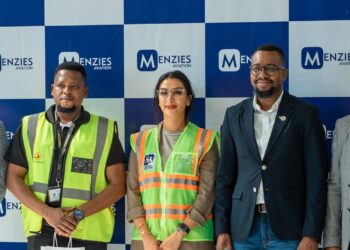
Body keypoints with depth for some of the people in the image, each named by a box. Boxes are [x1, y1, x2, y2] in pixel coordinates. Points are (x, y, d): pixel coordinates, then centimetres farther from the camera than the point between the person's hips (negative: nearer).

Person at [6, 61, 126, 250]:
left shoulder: (104, 130, 0)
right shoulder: (30, 126, 4)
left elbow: (117, 185, -2)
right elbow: (13, 178, 2)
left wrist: (79, 213, -14)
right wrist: (47, 212, -11)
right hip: (40, 232, 1)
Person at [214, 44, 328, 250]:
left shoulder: (305, 114, -1)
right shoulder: (234, 115, 8)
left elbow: (317, 178, -4)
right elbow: (225, 175, 8)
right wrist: (222, 228, 2)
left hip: (288, 228, -2)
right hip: (243, 228, 3)